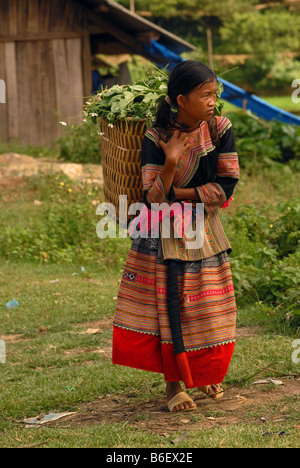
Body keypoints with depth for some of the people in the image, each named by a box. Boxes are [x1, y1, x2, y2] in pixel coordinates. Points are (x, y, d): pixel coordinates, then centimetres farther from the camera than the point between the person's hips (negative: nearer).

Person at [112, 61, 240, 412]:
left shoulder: (220, 130, -9)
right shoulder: (156, 139, -14)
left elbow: (226, 186, -11)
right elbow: (153, 201, -18)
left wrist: (180, 194, -15)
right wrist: (171, 162, -32)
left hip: (203, 229, 2)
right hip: (164, 235, -2)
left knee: (209, 309, 8)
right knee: (169, 306, -3)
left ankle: (206, 374, 32)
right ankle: (174, 383, 12)